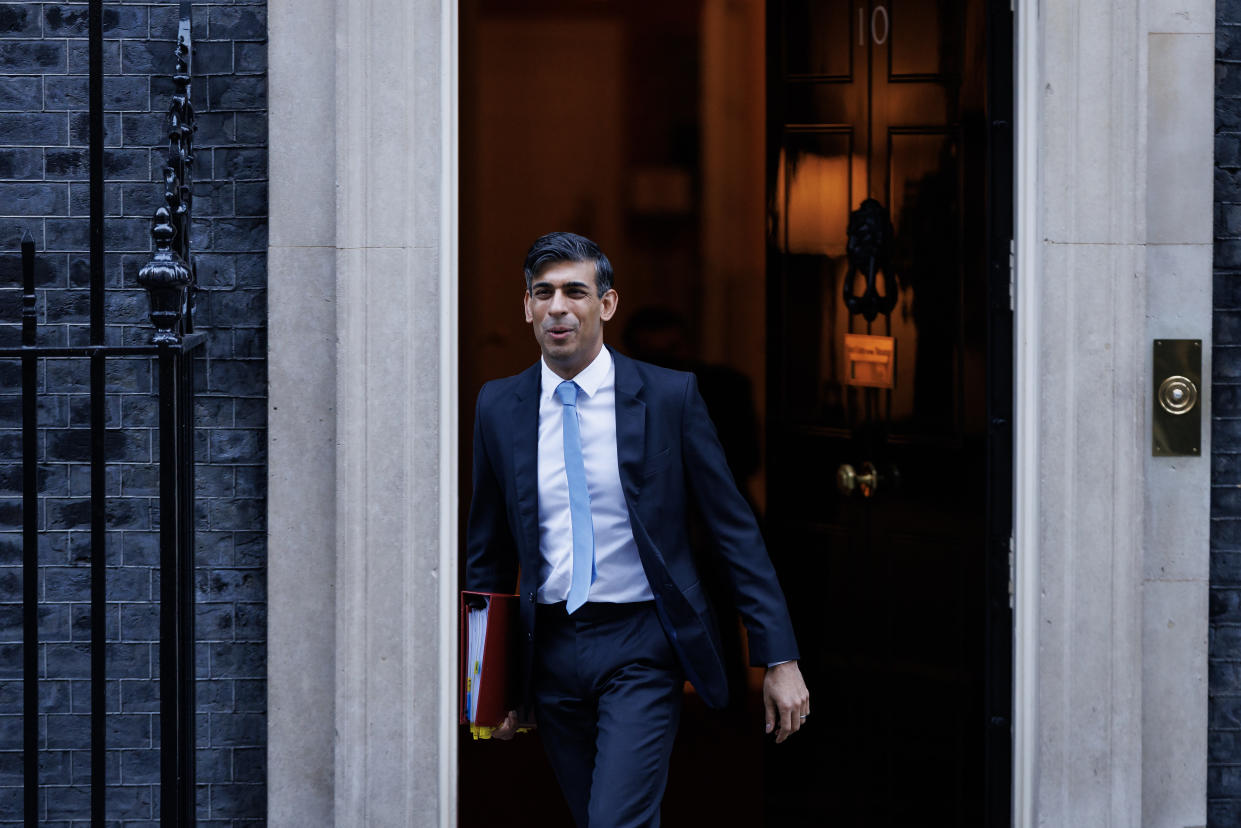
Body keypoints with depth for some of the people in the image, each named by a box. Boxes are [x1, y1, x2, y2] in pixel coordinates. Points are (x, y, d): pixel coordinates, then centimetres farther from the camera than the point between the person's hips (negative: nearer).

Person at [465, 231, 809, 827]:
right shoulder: (499, 407, 5)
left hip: (641, 648, -3)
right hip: (550, 651, 4)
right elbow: (488, 550, 13)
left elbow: (734, 528, -2)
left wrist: (779, 659, -6)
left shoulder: (669, 396, -4)